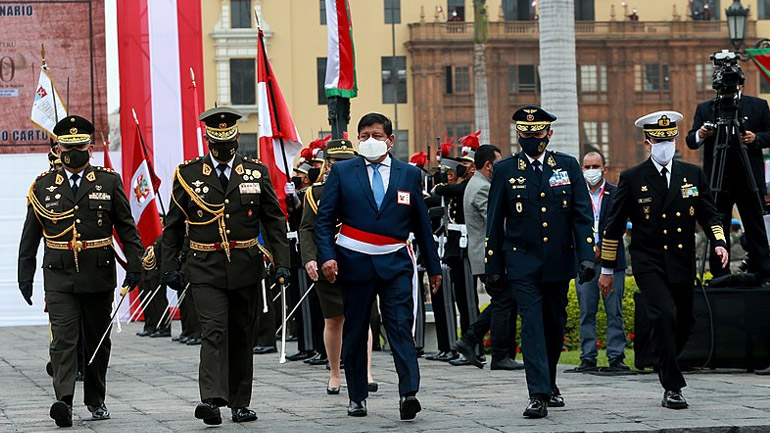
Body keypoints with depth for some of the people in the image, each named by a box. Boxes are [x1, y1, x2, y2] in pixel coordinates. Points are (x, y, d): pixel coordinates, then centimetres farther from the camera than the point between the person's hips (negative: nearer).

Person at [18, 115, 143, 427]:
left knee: (97, 340, 10)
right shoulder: (43, 186, 5)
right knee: (63, 339, -13)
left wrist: (134, 265, -2)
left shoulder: (109, 182, 4)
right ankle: (64, 401, -23)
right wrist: (25, 276, 7)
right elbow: (30, 237, 10)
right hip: (59, 276, -1)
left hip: (99, 276, 1)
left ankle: (96, 400, 24)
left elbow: (126, 227, 6)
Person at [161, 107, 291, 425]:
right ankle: (212, 400, -25)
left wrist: (282, 264, -2)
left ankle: (239, 403, 19)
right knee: (214, 331, -16)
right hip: (206, 269, -2)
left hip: (246, 268, 2)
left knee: (242, 336, 10)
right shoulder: (188, 174, 2)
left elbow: (274, 221, 7)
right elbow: (173, 225, 7)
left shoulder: (257, 173, 5)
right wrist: (170, 267, 1)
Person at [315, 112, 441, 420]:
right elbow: (325, 219, 3)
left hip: (395, 264, 0)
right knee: (354, 333, 7)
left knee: (401, 327, -11)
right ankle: (357, 397, 16)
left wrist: (434, 267, 14)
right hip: (354, 263, 0)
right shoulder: (342, 172, 4)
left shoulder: (409, 174, 8)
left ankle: (409, 393, -19)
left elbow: (421, 224, 13)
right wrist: (327, 256, -12)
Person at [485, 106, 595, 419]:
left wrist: (586, 256, -9)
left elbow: (583, 215, 2)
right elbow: (495, 223, 5)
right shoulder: (505, 171, 2)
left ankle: (549, 384, 31)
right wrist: (493, 268, 2)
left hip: (559, 263, 2)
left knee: (555, 327, 13)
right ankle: (538, 395, -15)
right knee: (532, 326, -12)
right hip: (523, 264, -2)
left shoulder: (568, 167, 5)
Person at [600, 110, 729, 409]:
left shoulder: (693, 175, 8)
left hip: (682, 264, 4)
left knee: (684, 323, 9)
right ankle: (672, 388, -16)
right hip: (649, 263, -4)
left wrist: (719, 242, -9)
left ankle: (665, 366, 39)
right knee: (665, 315, -21)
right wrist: (607, 269, 6)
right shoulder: (632, 179, 0)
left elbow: (708, 214, 12)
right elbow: (614, 225, 5)